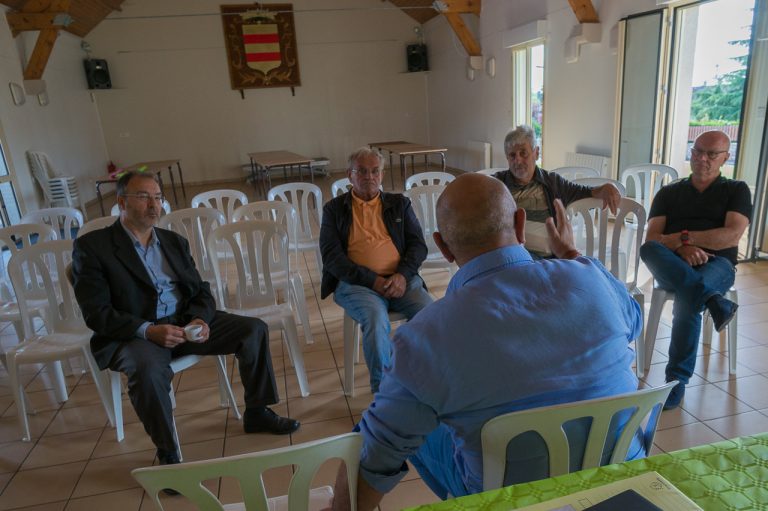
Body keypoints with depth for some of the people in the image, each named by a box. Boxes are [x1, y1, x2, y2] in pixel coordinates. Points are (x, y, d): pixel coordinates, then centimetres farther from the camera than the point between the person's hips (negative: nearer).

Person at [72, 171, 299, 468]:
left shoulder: (174, 241, 13)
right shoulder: (92, 246, -3)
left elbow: (200, 290, 12)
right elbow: (96, 313, -11)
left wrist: (200, 319, -11)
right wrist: (148, 330, -25)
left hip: (184, 322, 5)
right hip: (132, 334, -5)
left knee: (254, 329, -10)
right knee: (149, 369, -38)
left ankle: (256, 413, 8)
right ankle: (167, 453, -13)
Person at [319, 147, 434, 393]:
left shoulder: (399, 204, 19)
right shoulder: (334, 209, 13)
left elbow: (418, 245, 12)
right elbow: (331, 256, 2)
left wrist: (403, 275, -9)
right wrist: (373, 280, -11)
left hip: (401, 279, 2)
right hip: (356, 283, -2)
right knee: (376, 319, -33)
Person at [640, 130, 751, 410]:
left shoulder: (736, 191, 15)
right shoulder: (668, 193, 19)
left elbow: (732, 235, -4)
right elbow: (652, 238, 4)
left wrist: (685, 236, -6)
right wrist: (682, 247, -15)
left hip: (716, 265, -2)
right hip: (672, 266, 2)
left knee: (687, 299, -36)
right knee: (648, 250, -33)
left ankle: (677, 380, -28)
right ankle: (713, 301, -43)